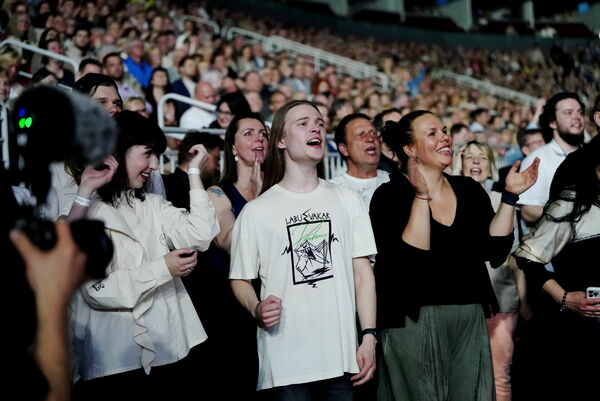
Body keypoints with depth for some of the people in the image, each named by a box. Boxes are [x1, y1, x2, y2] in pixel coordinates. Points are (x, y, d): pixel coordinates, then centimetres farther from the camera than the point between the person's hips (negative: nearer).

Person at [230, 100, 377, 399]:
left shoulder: (347, 201, 9)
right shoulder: (256, 211, 2)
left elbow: (362, 272, 8)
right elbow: (240, 279, 5)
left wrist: (369, 337, 0)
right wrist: (256, 309, -16)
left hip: (341, 357, 2)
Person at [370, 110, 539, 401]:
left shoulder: (470, 190, 9)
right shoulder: (389, 196, -6)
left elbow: (496, 252, 2)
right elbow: (409, 260, -19)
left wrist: (510, 197, -2)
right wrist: (421, 197, -22)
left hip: (471, 319, 5)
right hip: (415, 320, -5)